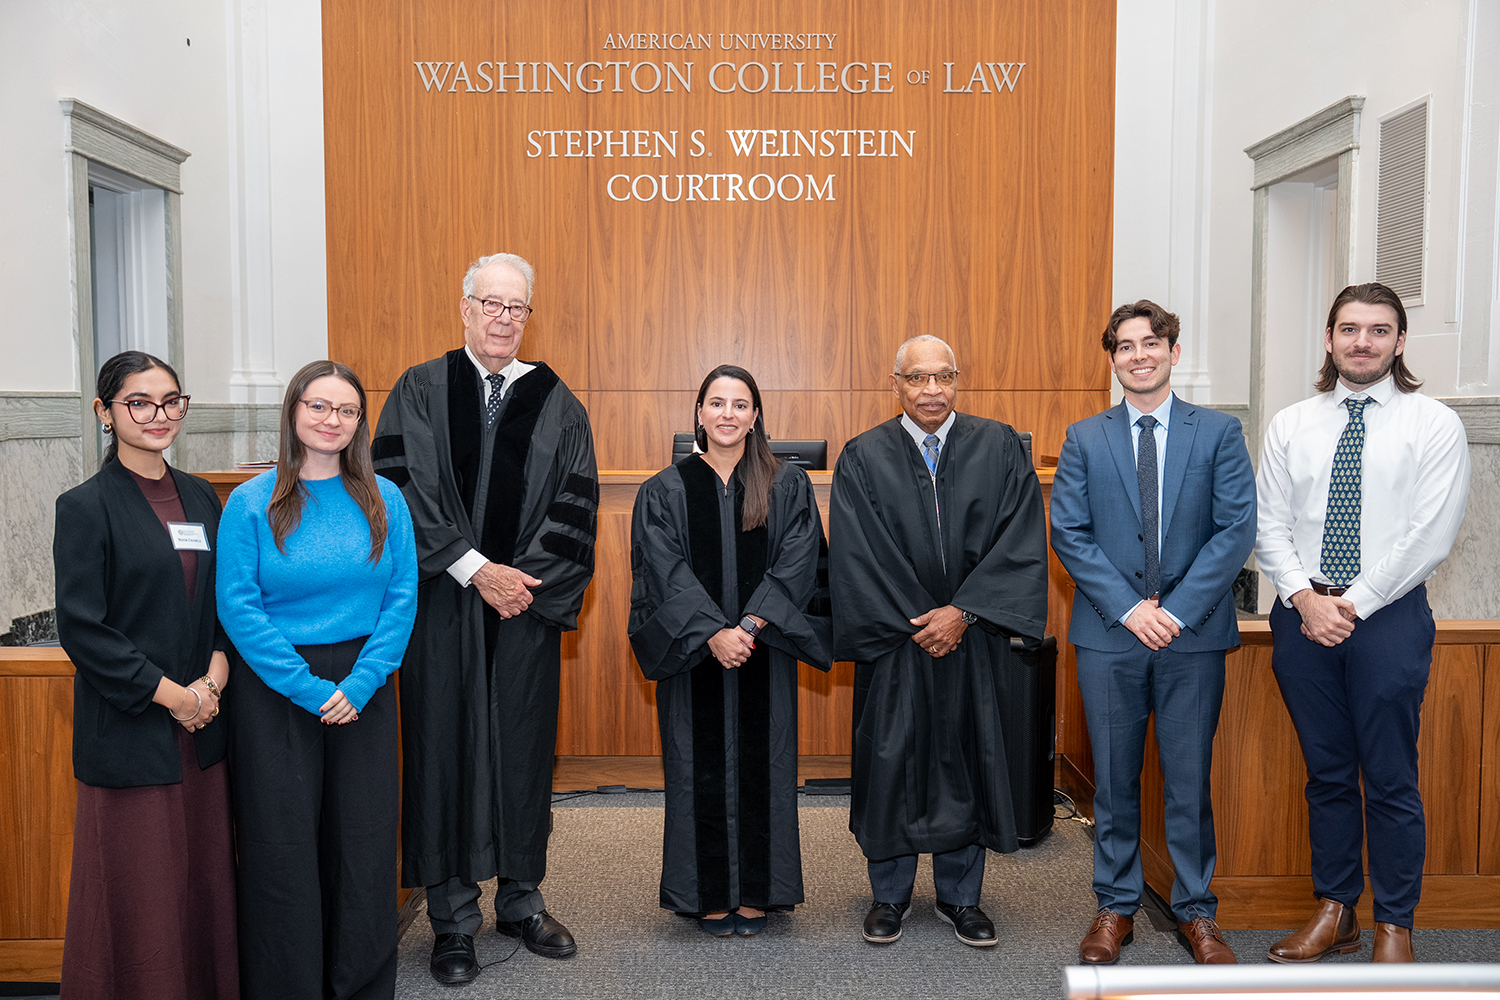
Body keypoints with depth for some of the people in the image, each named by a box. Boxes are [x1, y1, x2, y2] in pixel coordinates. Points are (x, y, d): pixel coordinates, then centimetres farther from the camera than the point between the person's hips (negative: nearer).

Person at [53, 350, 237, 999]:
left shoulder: (201, 498, 9)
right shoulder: (87, 507, -7)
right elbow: (81, 628, -10)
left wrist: (215, 677, -3)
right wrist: (169, 693, -12)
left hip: (201, 725, 5)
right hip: (129, 728, -5)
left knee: (205, 877, 11)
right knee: (140, 893, 4)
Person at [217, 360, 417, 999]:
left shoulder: (383, 499, 2)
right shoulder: (250, 503, -3)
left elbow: (402, 596, -1)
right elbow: (238, 607, -8)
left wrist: (362, 681, -12)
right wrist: (307, 688, -15)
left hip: (363, 689, 2)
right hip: (277, 691, -2)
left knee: (363, 843, 9)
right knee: (283, 847, 6)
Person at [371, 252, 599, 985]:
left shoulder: (555, 402, 6)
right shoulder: (420, 391, 2)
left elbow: (575, 503, 2)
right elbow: (403, 490, -7)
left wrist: (527, 578, -9)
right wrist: (474, 568, -13)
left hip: (527, 605, 2)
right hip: (442, 604, -1)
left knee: (525, 748, 9)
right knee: (445, 749, 3)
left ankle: (521, 901, 25)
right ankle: (452, 918, 17)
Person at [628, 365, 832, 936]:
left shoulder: (788, 487, 4)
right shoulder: (665, 492, 2)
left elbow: (797, 564, -5)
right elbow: (667, 572, -7)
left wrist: (750, 625, -17)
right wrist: (713, 633, -19)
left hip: (765, 655, 1)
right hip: (691, 655, 0)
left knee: (760, 765, 6)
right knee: (701, 768, 5)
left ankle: (755, 894, 19)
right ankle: (709, 895, 18)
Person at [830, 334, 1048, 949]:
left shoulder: (999, 448, 1)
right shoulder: (863, 458, -1)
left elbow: (1021, 540, -6)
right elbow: (857, 554, -6)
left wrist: (963, 611, -14)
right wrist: (916, 622, -11)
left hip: (972, 637, 1)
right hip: (893, 638, 0)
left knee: (966, 756, 8)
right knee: (890, 758, 5)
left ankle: (960, 897, 25)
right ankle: (890, 894, 23)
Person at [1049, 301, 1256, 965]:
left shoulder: (1219, 433, 4)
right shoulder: (1084, 439, 6)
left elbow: (1236, 529, -4)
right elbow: (1068, 534, -1)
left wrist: (1178, 610, -12)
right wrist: (1127, 607, -11)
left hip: (1194, 635, 0)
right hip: (1108, 635, 1)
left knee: (1189, 779, 8)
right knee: (1114, 779, 9)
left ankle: (1196, 911, 24)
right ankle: (1116, 905, 24)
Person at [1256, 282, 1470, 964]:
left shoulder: (1434, 425, -2)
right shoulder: (1290, 425, 8)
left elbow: (1429, 536, -9)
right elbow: (1269, 525, 5)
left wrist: (1354, 604, -12)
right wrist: (1307, 598, -8)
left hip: (1390, 616, -3)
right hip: (1303, 614, 3)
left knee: (1390, 780, 3)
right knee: (1326, 773, 12)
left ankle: (1393, 926, 19)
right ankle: (1334, 912, 24)